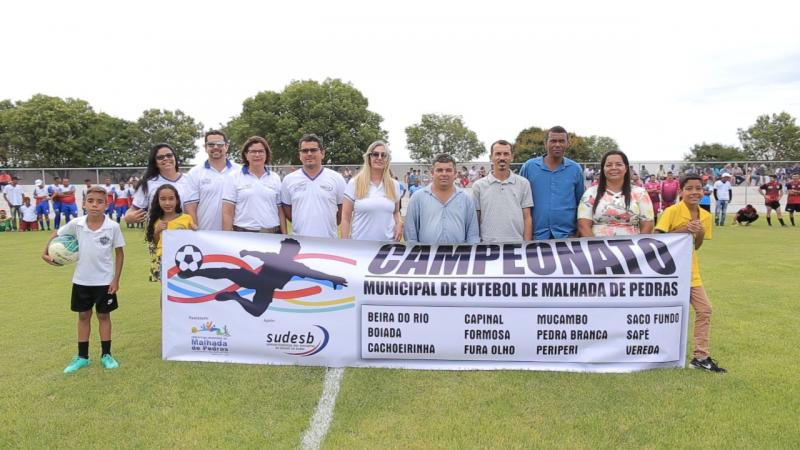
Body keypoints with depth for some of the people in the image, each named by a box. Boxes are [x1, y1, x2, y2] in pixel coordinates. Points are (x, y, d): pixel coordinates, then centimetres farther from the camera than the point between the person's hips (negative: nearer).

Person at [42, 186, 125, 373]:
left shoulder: (113, 227, -15)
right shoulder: (76, 224, -10)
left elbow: (119, 253, -6)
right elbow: (57, 234, 11)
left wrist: (116, 279, -8)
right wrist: (46, 253, 3)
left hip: (105, 280, -2)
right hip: (81, 280, 2)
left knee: (104, 316, 9)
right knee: (83, 316, 13)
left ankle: (106, 355, 21)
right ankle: (82, 357, 24)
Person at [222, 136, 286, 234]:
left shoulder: (275, 178, 11)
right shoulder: (233, 178, 3)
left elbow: (280, 211, 11)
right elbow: (228, 213, -1)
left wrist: (284, 235, 4)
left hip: (273, 233, 2)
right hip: (243, 234, -2)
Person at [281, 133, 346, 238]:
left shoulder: (337, 178, 1)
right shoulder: (289, 180, 5)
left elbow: (343, 209, 6)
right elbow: (286, 208, 12)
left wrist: (330, 225, 4)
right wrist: (301, 223, 7)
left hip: (329, 240, -1)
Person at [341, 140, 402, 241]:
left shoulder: (394, 185, 7)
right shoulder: (354, 183, -2)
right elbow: (345, 217, -1)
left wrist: (399, 223, -1)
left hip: (388, 242, 3)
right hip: (360, 242, -3)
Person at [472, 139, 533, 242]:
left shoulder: (523, 183, 5)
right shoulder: (479, 186, 4)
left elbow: (527, 217, 4)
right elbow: (475, 220, 5)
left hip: (517, 244, 1)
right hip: (488, 244, 0)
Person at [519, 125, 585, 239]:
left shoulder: (575, 169, 5)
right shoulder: (529, 167, 1)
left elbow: (580, 203, 12)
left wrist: (579, 232, 8)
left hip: (567, 235, 1)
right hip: (536, 235, -1)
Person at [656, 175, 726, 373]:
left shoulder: (705, 216, 4)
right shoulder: (672, 211, -14)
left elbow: (696, 247, 12)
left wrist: (700, 234, -8)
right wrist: (683, 230, -24)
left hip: (691, 271, 6)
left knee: (705, 309, 5)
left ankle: (701, 356, 15)